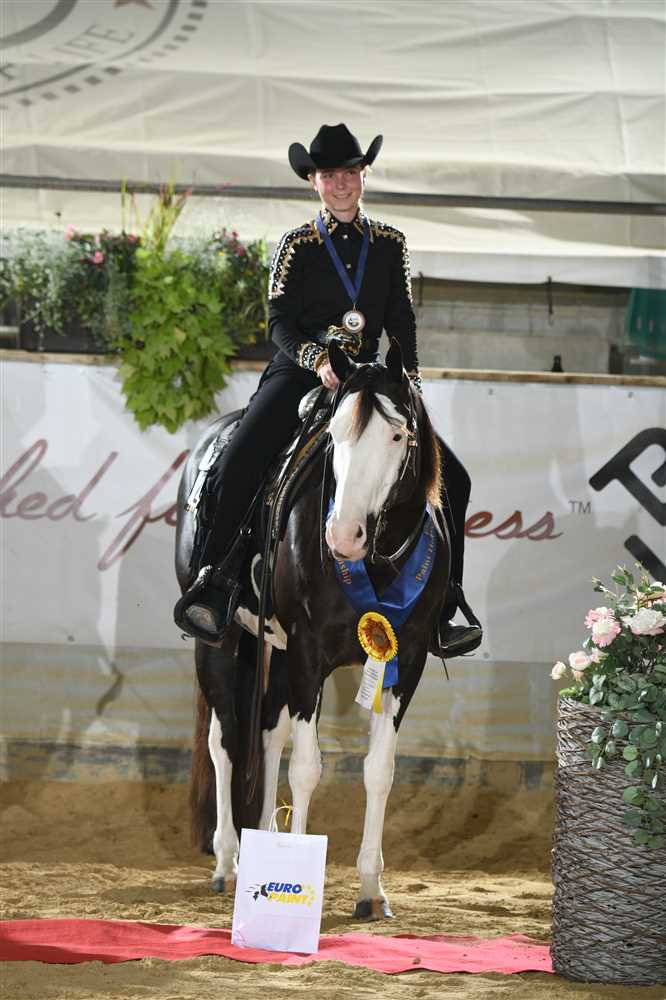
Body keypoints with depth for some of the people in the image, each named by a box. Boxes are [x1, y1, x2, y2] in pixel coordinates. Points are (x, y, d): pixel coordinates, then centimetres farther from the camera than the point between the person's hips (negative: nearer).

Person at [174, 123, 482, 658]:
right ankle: (213, 584, -19)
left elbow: (401, 323, 11)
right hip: (299, 374, -3)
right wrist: (316, 360, -24)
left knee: (451, 478, -9)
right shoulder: (297, 245, 4)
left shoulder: (389, 243, 12)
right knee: (236, 469, -28)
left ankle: (442, 611, -4)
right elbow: (280, 321, -5)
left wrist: (409, 385, -3)